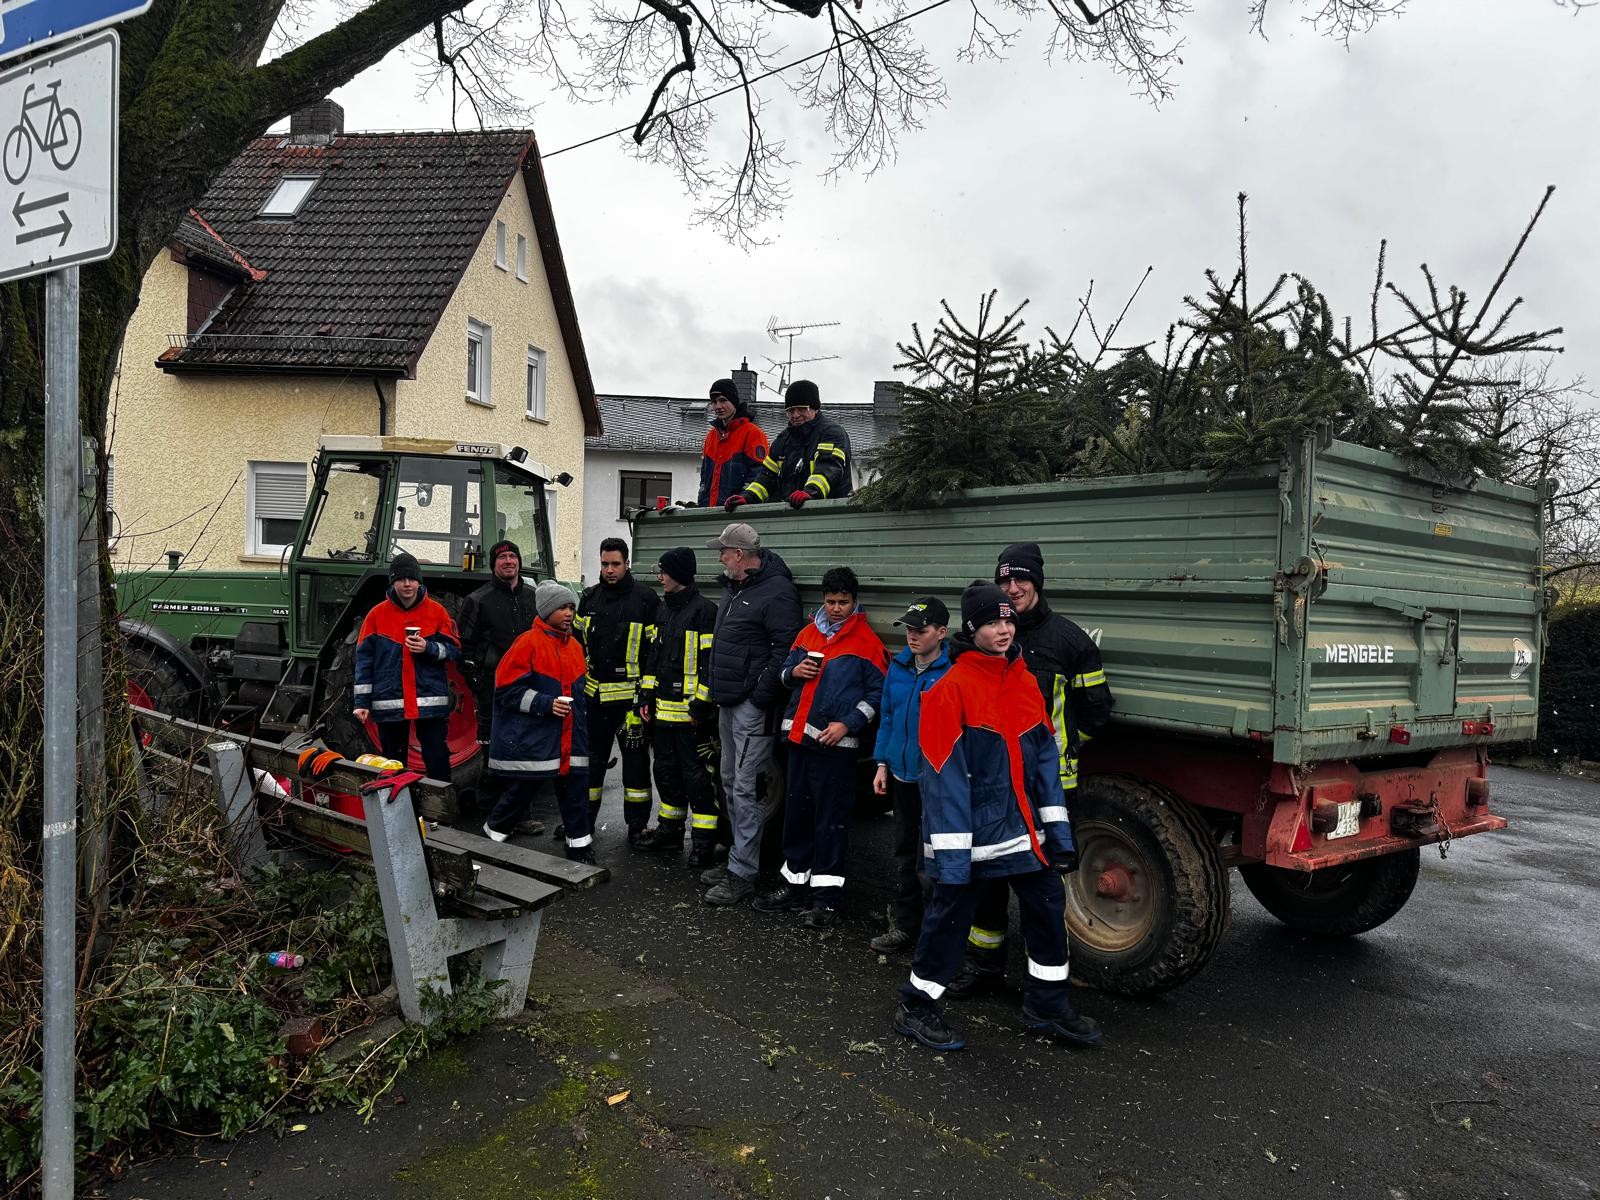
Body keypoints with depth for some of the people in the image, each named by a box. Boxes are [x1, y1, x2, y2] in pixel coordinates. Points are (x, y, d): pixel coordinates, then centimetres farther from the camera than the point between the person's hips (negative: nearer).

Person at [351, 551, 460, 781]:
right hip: (390, 704, 1)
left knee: (438, 762, -1)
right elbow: (364, 659, 3)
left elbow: (454, 650, 3)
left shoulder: (437, 611, 3)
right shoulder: (378, 614, 4)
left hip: (430, 701, -1)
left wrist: (429, 648, -17)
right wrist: (362, 701, -2)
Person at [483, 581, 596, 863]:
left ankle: (580, 845, 16)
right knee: (519, 791, 5)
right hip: (530, 738, -6)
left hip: (569, 739, 6)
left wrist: (580, 720, 19)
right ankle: (492, 836, 26)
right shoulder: (528, 642, -10)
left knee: (574, 788, 6)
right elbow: (507, 689, -12)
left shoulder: (575, 646, 12)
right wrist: (544, 704, -19)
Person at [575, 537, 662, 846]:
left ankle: (637, 824, 14)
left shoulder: (646, 599, -6)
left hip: (630, 695, -4)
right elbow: (577, 641, 18)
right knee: (591, 757, 14)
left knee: (635, 759, 4)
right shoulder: (590, 598, 9)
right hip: (593, 694, 5)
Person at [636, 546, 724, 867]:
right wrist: (647, 696, 15)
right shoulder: (665, 608, 15)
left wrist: (701, 705, -17)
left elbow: (710, 662, -15)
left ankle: (704, 840, 4)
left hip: (691, 711, -8)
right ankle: (670, 827, 30)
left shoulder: (704, 610, -11)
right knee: (666, 769, 17)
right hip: (664, 708, 9)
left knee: (697, 774, -4)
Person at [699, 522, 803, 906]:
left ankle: (742, 874, -1)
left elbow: (785, 650, -21)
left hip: (752, 706, -10)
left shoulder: (777, 592, -15)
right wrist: (716, 691, 19)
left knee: (746, 788, -7)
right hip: (728, 703, 10)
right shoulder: (733, 588, 16)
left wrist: (760, 697, -22)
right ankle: (738, 858, 28)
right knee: (731, 782, 16)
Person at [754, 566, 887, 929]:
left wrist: (847, 724, -16)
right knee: (796, 811, 13)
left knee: (831, 817, -1)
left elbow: (877, 692, -7)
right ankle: (795, 883, 27)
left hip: (836, 742, -6)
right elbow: (785, 671, 21)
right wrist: (794, 672, -2)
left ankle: (826, 895, 8)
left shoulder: (866, 641, -5)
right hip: (799, 736, 6)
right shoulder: (807, 633, 11)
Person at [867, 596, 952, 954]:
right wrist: (882, 764, 10)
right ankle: (905, 925, 31)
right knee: (905, 855, 17)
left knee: (928, 861, 0)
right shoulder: (898, 666, 5)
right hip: (902, 775, 7)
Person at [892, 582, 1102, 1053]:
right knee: (951, 915, 4)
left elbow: (1043, 759, 8)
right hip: (970, 832, -6)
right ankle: (915, 1008, 23)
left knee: (1048, 906, 13)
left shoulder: (1025, 683, 6)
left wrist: (1057, 831, 5)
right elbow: (944, 777, -17)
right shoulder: (950, 689, -15)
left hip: (1021, 828, 7)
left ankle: (1047, 1004, 32)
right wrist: (950, 855, -18)